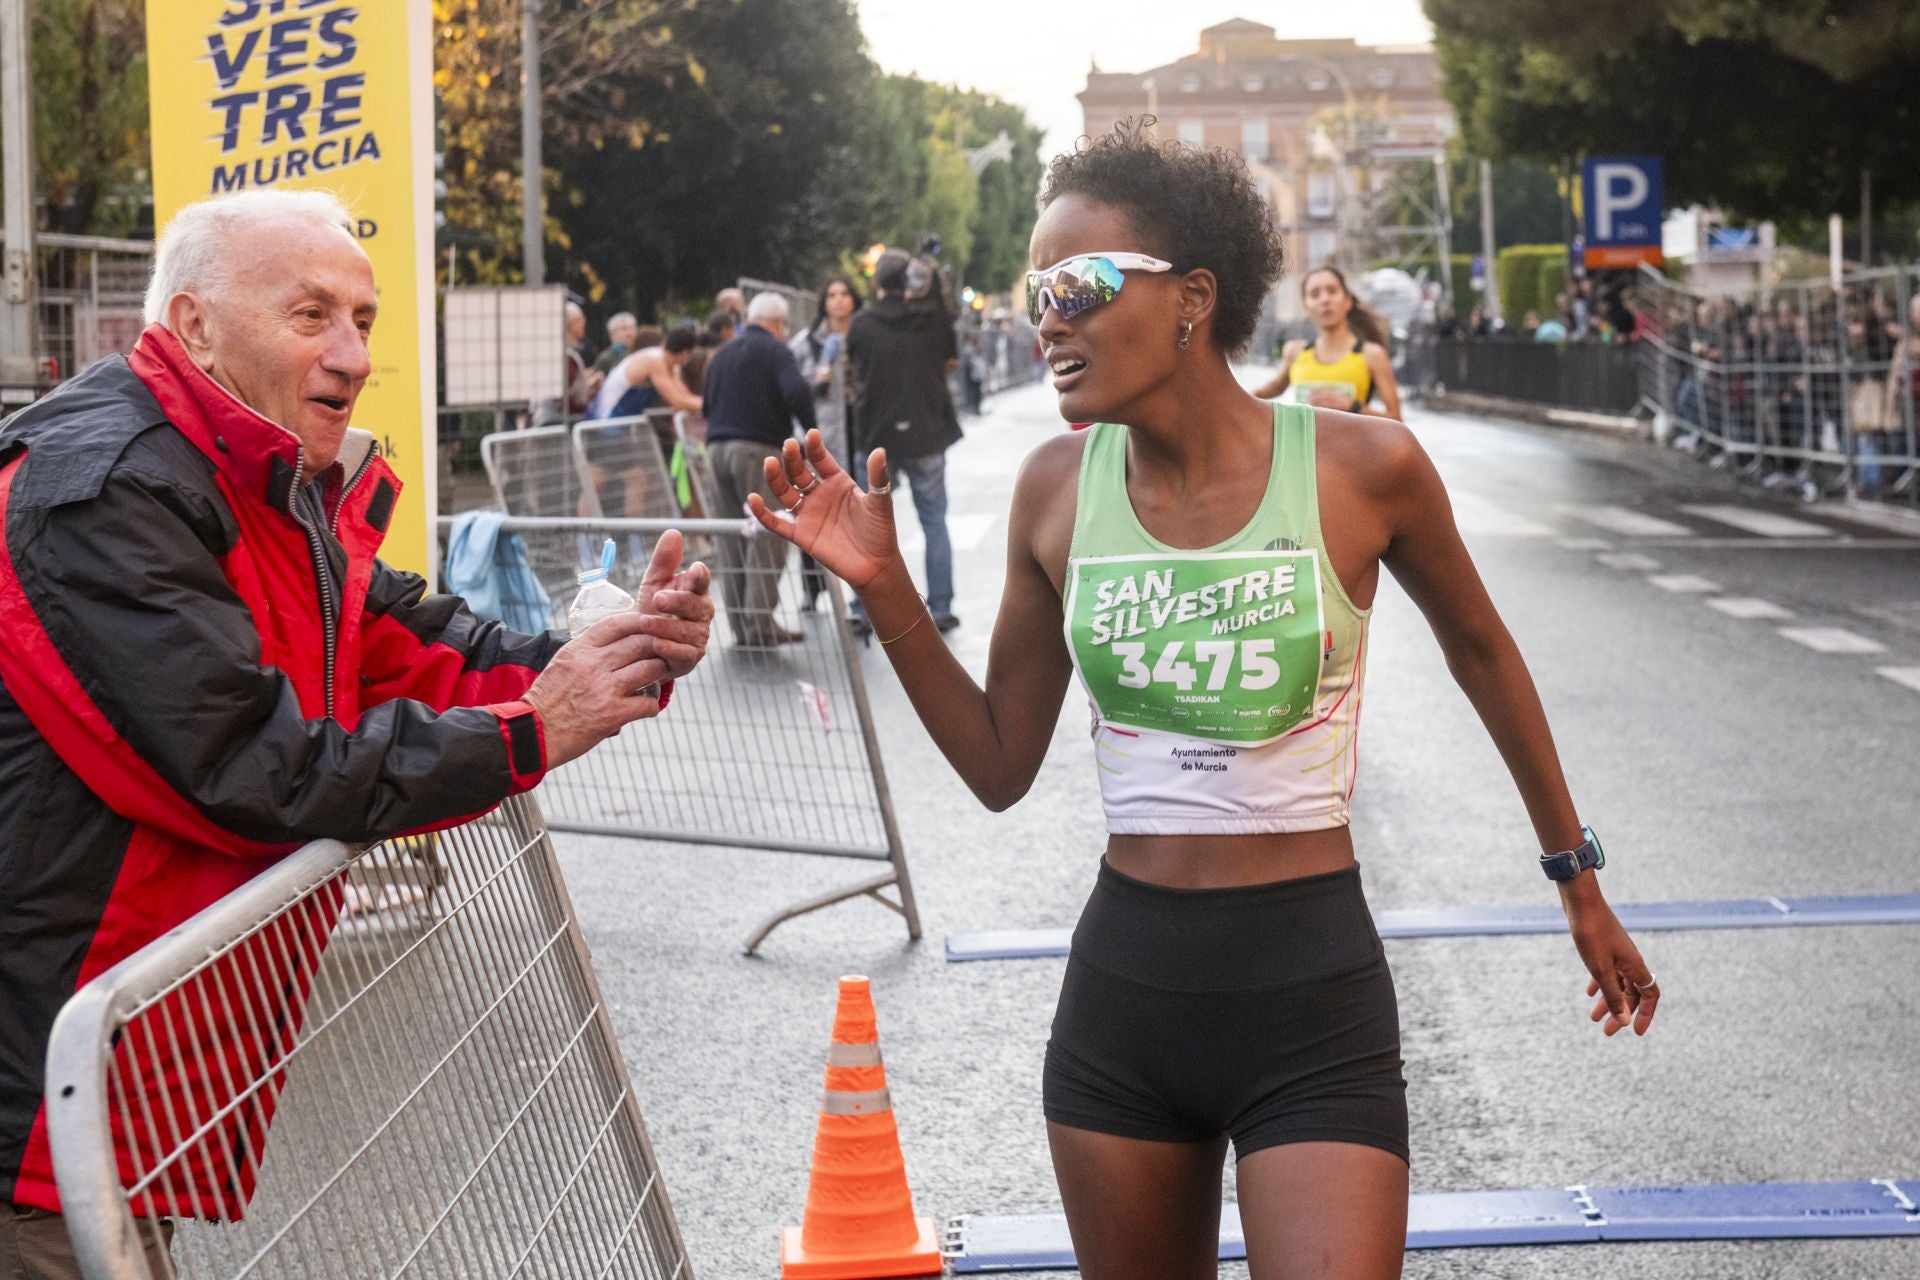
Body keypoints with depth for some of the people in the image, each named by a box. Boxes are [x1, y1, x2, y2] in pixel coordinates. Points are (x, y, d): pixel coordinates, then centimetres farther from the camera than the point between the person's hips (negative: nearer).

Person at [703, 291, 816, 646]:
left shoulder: (722, 355, 20)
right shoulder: (774, 350, -3)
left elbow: (708, 405, 24)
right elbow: (797, 390, -19)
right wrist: (812, 429, -8)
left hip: (718, 447, 7)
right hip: (759, 448, -7)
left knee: (732, 540, 9)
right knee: (768, 536, -5)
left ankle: (740, 623, 9)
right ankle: (760, 623, -10)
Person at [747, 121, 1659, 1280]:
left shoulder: (1361, 467, -9)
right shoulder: (1059, 489, 0)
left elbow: (1481, 651, 9)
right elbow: (1000, 767, 7)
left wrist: (1579, 881, 18)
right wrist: (884, 588, -5)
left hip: (1311, 994, -3)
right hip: (1124, 982, 4)